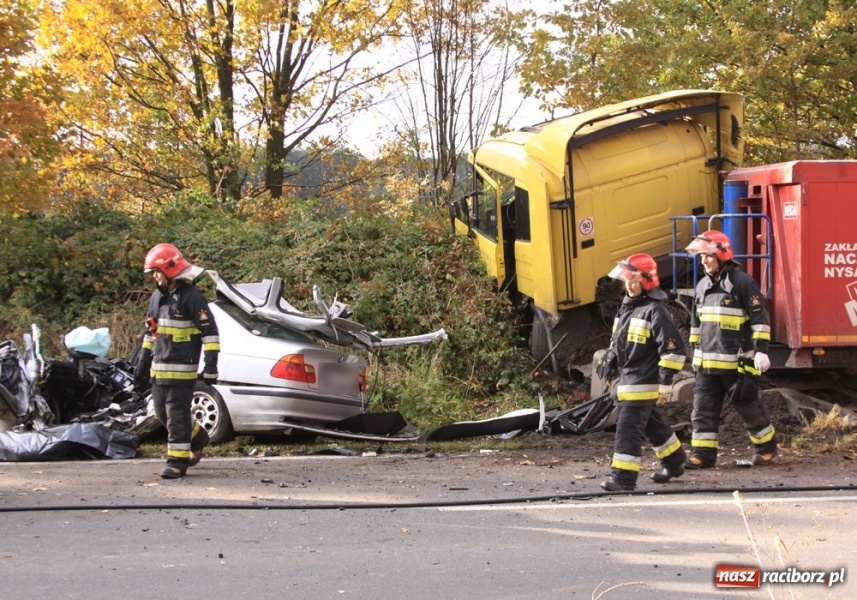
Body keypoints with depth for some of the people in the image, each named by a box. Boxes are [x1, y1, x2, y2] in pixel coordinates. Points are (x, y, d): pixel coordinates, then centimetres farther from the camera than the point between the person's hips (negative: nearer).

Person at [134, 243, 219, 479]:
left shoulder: (191, 297, -11)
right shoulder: (157, 297, 14)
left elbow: (209, 331, -13)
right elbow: (150, 331, 23)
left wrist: (211, 364, -17)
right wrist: (142, 363, 22)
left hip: (182, 368, -8)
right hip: (159, 367, 8)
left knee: (176, 412, -8)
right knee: (162, 411, 12)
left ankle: (177, 460, -4)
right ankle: (197, 437, 33)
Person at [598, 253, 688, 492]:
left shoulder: (655, 311, -14)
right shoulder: (626, 307, 14)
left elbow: (674, 348, -17)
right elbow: (617, 342, 25)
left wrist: (665, 383, -17)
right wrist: (609, 363, 19)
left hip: (642, 382, -9)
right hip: (625, 379, 9)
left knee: (628, 426, -12)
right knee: (652, 425, 19)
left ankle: (624, 477, -12)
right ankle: (674, 463, 33)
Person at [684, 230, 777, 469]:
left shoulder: (743, 283, -9)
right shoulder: (702, 286, 13)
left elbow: (760, 318, -10)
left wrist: (761, 350, -14)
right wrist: (696, 350, 25)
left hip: (738, 362, -6)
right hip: (707, 363, 6)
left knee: (748, 405, 4)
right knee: (703, 407, 1)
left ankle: (766, 447, 21)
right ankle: (702, 453, 4)